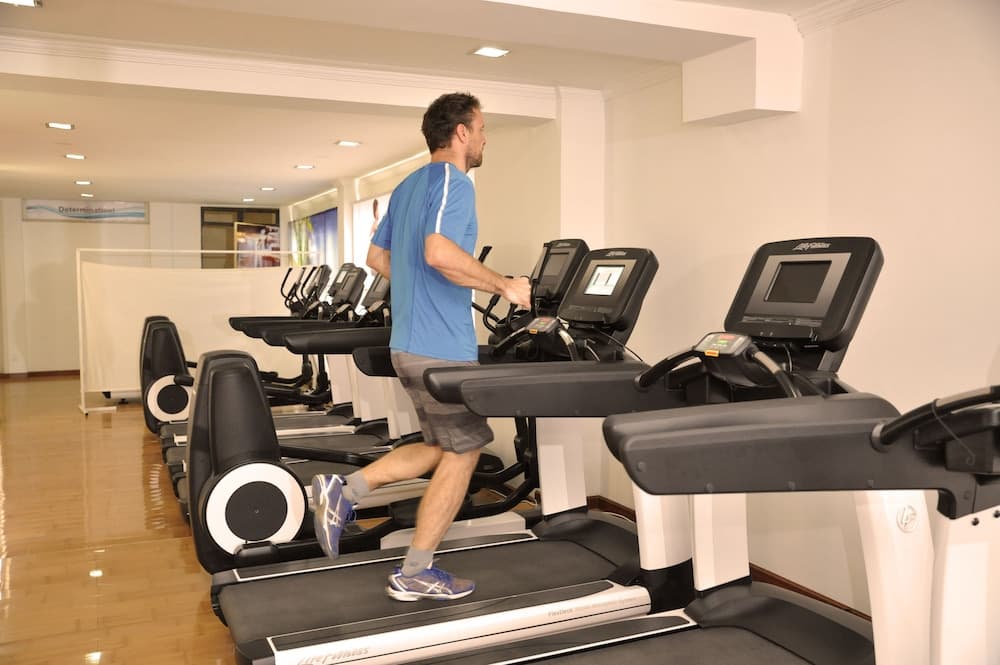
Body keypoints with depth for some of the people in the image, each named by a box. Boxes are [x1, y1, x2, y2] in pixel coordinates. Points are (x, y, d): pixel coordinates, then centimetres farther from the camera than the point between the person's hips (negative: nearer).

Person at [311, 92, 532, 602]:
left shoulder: (407, 187, 16)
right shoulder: (452, 181, -13)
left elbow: (377, 258, 21)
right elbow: (439, 252, -29)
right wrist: (504, 286, -19)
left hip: (409, 344, 9)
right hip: (443, 350, -9)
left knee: (441, 448, 21)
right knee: (461, 455, 4)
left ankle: (345, 491, 12)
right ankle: (414, 575, 13)